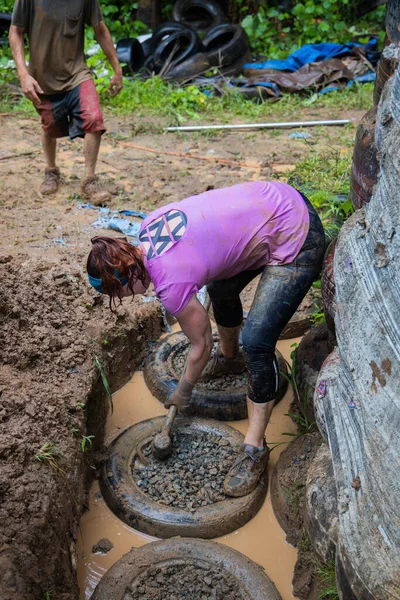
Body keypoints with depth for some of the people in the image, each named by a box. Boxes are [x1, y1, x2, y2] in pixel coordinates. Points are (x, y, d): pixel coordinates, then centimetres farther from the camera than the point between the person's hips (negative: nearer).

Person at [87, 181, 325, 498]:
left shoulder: (171, 284, -23)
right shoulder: (149, 225, -3)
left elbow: (201, 346, -7)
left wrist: (183, 392, 10)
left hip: (296, 243, -10)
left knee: (256, 342, -13)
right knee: (220, 288, 24)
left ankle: (255, 448, 4)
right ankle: (229, 356, 53)